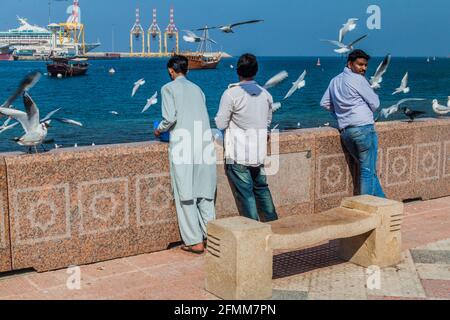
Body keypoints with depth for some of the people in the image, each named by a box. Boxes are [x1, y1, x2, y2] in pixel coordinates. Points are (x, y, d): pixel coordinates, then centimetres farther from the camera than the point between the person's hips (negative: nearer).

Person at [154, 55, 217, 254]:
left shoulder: (168, 88, 3)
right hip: (204, 143, 5)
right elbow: (203, 117, 15)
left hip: (183, 144, -5)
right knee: (205, 193, 10)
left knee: (185, 195, 0)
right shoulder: (197, 89, 19)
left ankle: (195, 241, 1)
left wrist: (159, 130, 12)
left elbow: (170, 118, -9)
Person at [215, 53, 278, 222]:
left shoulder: (231, 93, -14)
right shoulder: (265, 94, 3)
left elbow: (220, 124, -11)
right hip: (259, 153, 5)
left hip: (238, 155, -5)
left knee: (245, 193, 2)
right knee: (262, 189, 20)